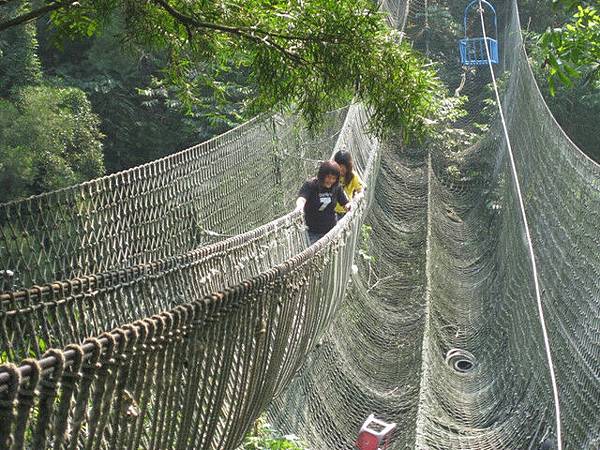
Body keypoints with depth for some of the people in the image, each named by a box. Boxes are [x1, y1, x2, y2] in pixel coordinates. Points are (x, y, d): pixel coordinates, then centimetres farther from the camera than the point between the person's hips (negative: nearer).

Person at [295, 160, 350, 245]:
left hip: (331, 229, 4)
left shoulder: (336, 187, 0)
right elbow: (301, 198, -29)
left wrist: (349, 206, -15)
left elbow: (345, 204, 8)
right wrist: (300, 206, -52)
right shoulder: (309, 185, -12)